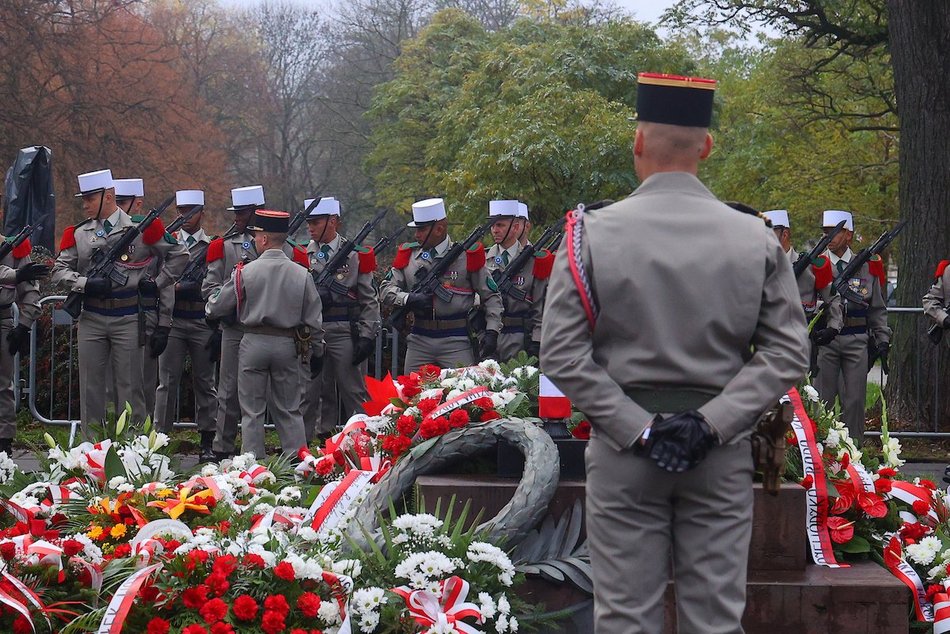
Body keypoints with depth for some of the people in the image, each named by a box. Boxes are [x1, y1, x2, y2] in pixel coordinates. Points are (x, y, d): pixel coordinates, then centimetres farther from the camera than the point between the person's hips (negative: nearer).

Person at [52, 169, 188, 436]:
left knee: (129, 385, 1)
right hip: (91, 320, 3)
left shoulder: (142, 229, -1)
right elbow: (59, 270, 4)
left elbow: (179, 256, 7)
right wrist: (85, 283, -13)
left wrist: (157, 283, -1)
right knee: (90, 384, 5)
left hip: (128, 319, -3)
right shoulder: (78, 233, 7)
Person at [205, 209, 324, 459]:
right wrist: (317, 352, 14)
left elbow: (218, 307, 0)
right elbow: (314, 319, 3)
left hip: (254, 343, -2)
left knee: (252, 410, 6)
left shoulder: (245, 271, -8)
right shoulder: (301, 274, -1)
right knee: (289, 410, 10)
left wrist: (209, 305, 23)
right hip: (288, 345, 2)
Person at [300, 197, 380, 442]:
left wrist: (367, 336, -8)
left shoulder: (356, 255, 1)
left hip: (344, 332, -3)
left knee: (354, 392, 1)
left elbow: (369, 300, 0)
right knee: (309, 393, 6)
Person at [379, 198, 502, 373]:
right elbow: (386, 289, 7)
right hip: (419, 341, 3)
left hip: (456, 341, -3)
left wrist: (492, 332, -8)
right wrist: (408, 298, -13)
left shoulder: (466, 256, -1)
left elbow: (491, 297, 2)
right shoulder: (408, 255, 8)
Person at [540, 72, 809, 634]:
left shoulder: (591, 235, -5)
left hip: (622, 458, -1)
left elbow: (562, 355, -9)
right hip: (722, 459, 1)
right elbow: (787, 352, -3)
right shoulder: (757, 239, -1)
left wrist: (636, 428, -9)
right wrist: (710, 424, -7)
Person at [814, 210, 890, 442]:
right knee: (823, 399, 1)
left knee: (855, 400, 3)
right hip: (825, 341, -1)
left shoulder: (867, 267, 9)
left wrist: (882, 338, 7)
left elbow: (877, 308, 14)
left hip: (857, 341, 1)